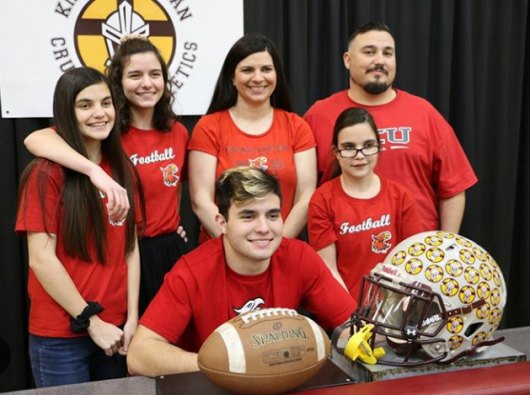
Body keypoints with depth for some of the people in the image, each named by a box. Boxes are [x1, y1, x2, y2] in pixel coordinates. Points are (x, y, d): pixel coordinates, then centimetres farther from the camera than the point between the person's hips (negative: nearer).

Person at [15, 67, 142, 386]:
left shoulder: (123, 169, 7)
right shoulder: (47, 173, -10)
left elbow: (131, 247, 6)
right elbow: (41, 259, -14)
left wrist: (132, 318, -1)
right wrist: (91, 321, -12)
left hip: (115, 329, 5)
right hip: (60, 335, -5)